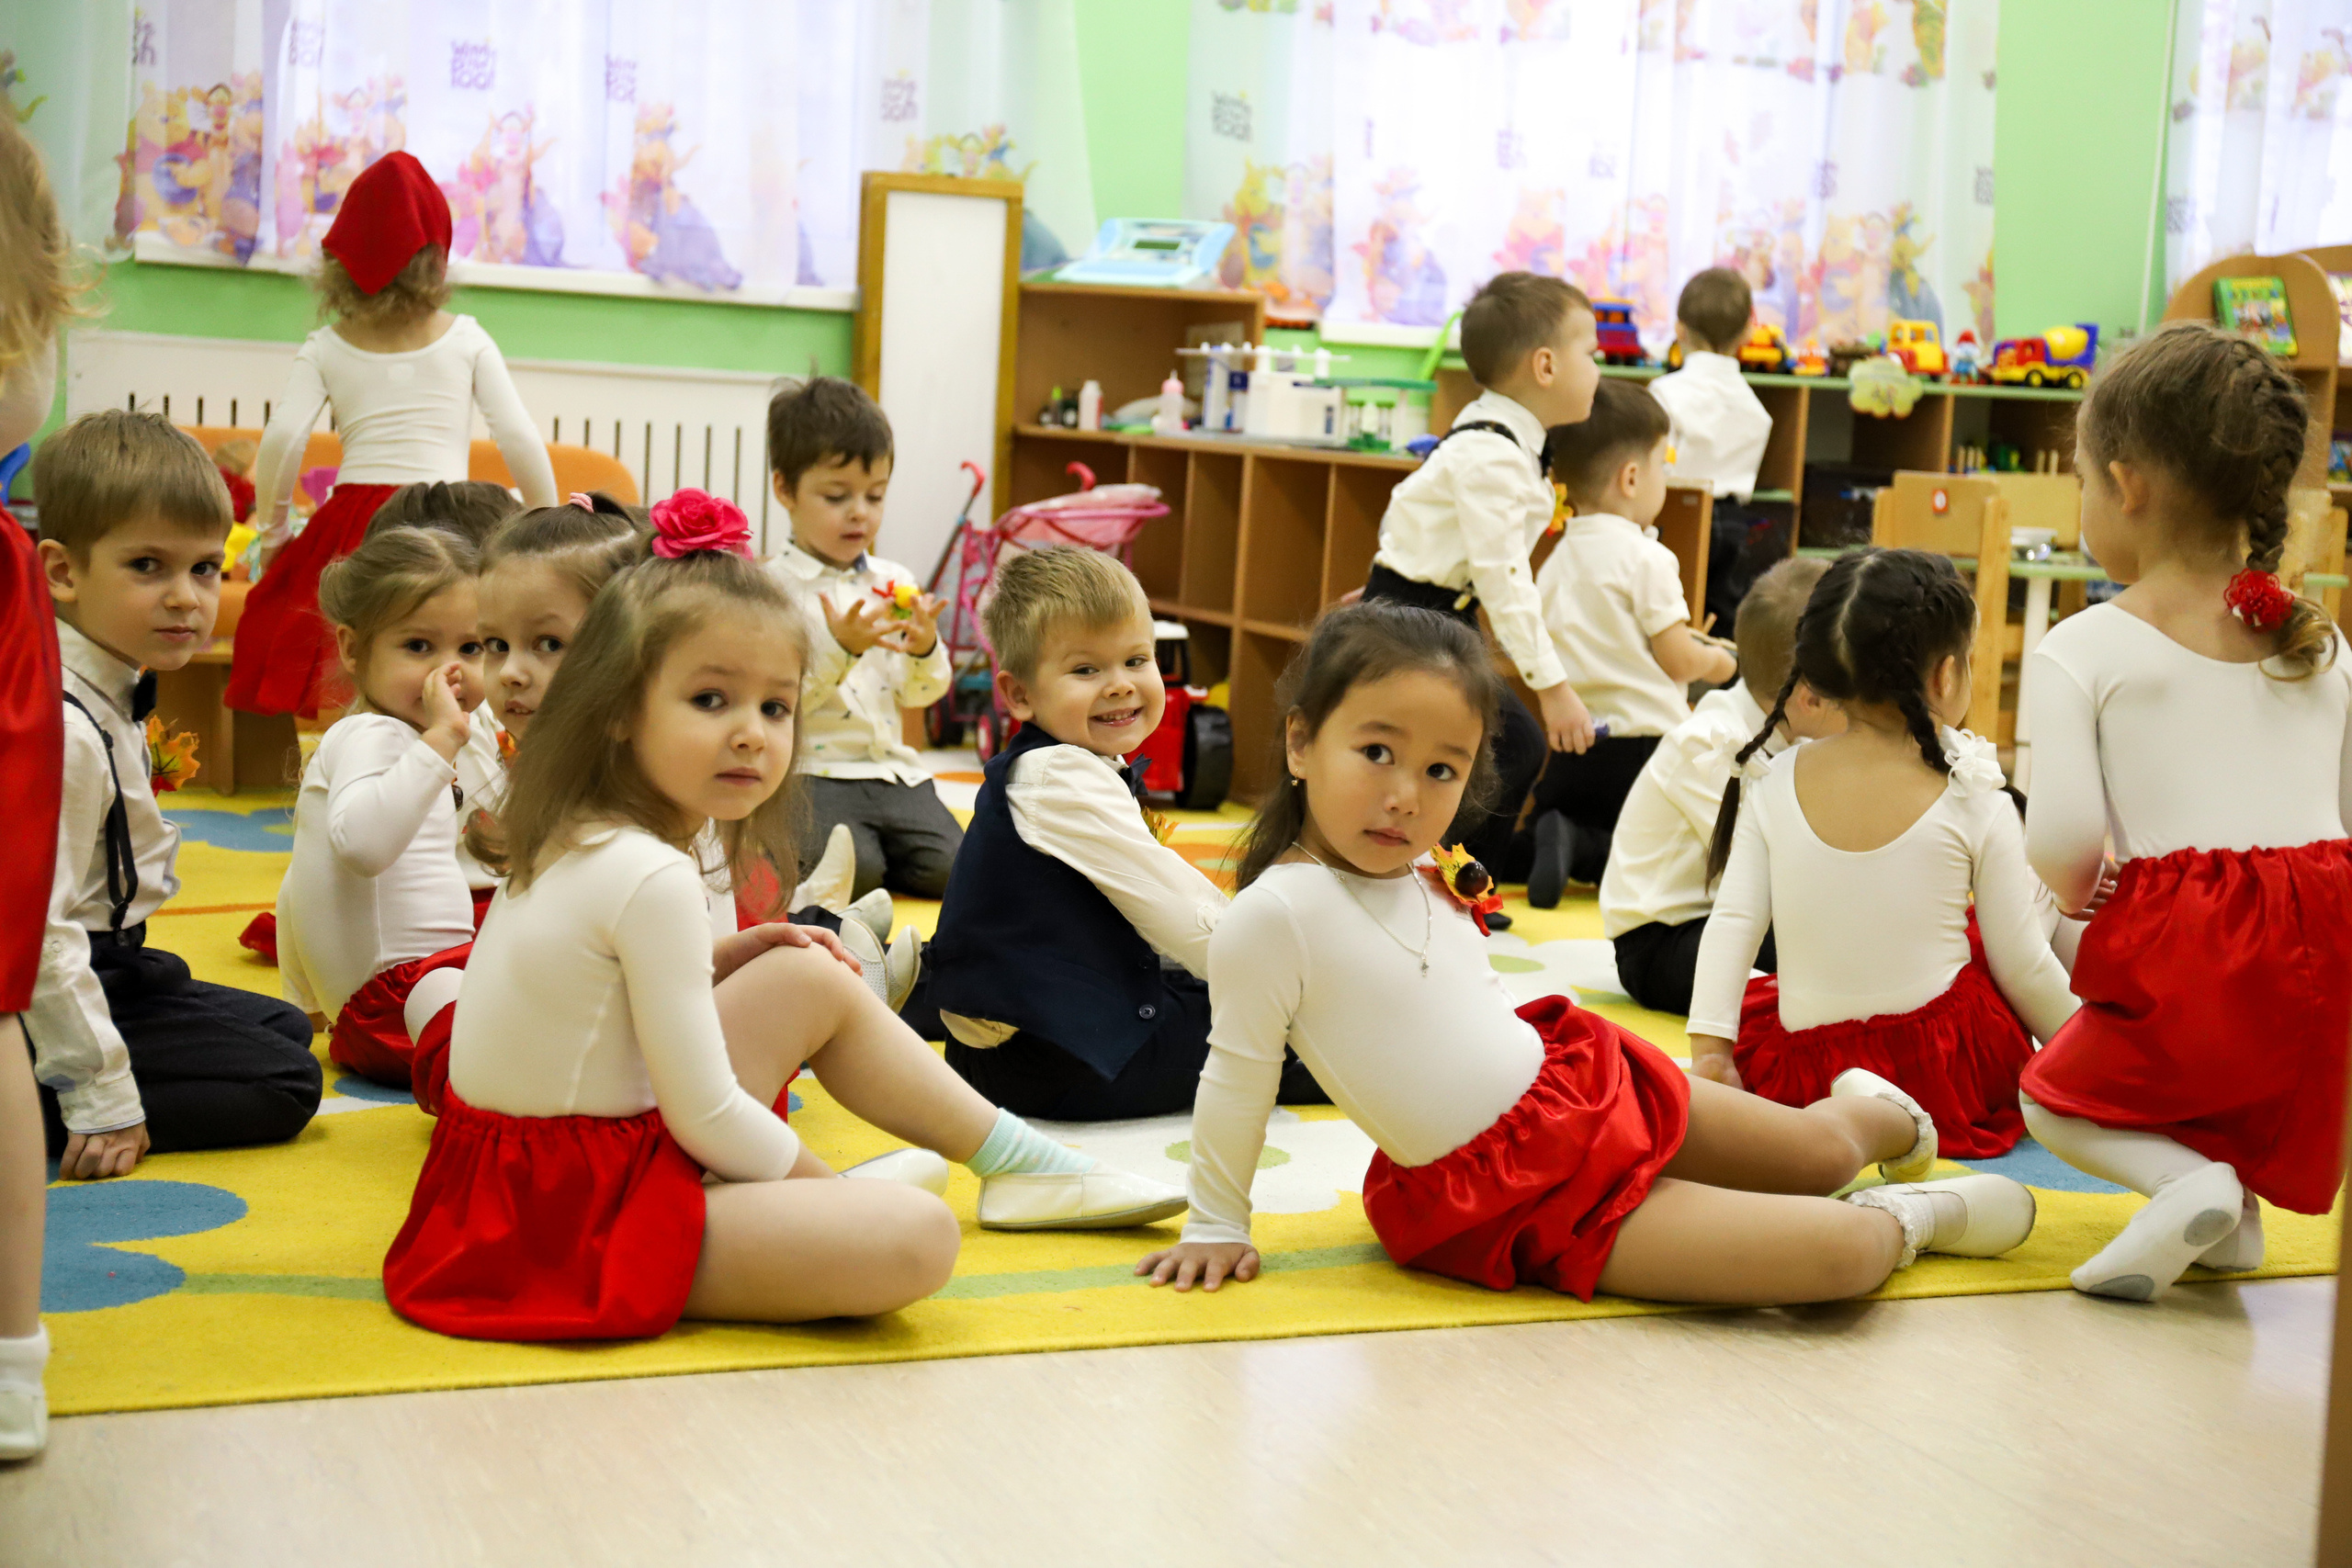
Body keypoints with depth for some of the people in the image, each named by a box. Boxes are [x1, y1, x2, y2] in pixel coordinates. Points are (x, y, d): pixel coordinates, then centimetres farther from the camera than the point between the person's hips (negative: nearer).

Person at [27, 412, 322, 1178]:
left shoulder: (110, 696, 7)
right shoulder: (59, 729, -26)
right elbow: (38, 927, -28)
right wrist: (101, 1099, -25)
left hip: (113, 968, 10)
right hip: (55, 1001, -10)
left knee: (283, 1027, 23)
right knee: (284, 1085, -9)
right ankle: (37, 1114, -10)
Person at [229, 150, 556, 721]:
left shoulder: (326, 348, 9)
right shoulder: (466, 338, 7)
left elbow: (282, 437, -2)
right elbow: (517, 437, 3)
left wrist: (272, 526, 12)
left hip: (352, 519, 1)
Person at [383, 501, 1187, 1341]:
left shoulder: (574, 838, 5)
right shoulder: (651, 878, -24)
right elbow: (708, 1120, -21)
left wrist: (718, 960, 7)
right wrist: (832, 1189, -4)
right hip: (575, 1217, -10)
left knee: (813, 977, 17)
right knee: (916, 1240, -25)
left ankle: (1023, 1159, 25)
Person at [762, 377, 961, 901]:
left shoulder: (894, 581, 12)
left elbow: (921, 694, 12)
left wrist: (925, 648, -9)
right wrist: (838, 647, -24)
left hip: (889, 767, 5)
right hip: (808, 773, -5)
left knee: (948, 866, -14)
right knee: (852, 874, -27)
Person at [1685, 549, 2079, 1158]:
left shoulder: (1775, 786, -2)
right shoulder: (1976, 804, -8)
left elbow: (1733, 921, -5)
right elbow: (2022, 965, -4)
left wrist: (1709, 1049, -4)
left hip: (1805, 1077, 3)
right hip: (1951, 1074, -2)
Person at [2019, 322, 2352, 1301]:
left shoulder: (2081, 651, -3)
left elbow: (2062, 844, -12)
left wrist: (2079, 898, 10)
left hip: (2186, 955, -5)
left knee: (2054, 1098, 23)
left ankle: (2189, 1181, -7)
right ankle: (2242, 1187, 11)